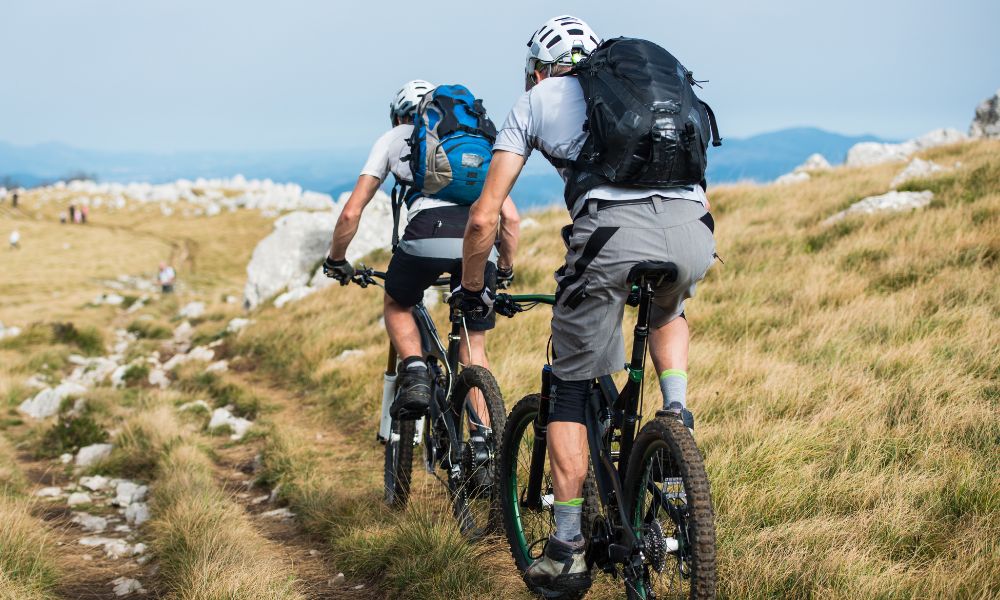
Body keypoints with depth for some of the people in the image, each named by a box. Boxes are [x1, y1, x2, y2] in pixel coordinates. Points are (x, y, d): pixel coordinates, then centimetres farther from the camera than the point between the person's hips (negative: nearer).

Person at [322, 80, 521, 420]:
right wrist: (506, 268, 41)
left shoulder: (394, 138, 27)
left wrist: (336, 261, 36)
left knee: (396, 306, 28)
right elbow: (511, 217, 27)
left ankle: (416, 375, 4)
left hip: (429, 232, -2)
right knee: (474, 348, 16)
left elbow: (351, 212, 21)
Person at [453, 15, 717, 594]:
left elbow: (484, 218, 18)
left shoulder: (536, 100, 25)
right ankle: (678, 414, 18)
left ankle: (567, 549, 15)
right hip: (694, 231, 4)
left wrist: (472, 289, 34)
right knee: (667, 309, 40)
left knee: (572, 389, 15)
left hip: (612, 232, -3)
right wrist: (669, 259, 52)